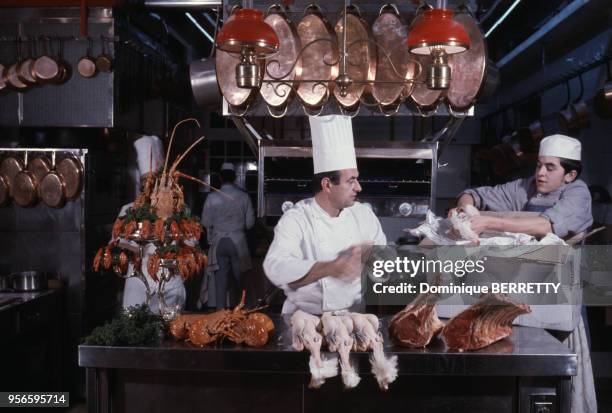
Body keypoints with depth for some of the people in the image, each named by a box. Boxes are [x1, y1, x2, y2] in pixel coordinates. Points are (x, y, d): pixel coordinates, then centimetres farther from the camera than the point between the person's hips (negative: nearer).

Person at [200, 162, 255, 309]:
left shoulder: (212, 197, -8)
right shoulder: (244, 196, -6)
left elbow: (206, 222, -4)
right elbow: (250, 222, -1)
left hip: (219, 241, 0)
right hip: (238, 241, 0)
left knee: (221, 277, 4)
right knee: (237, 277, 11)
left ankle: (220, 309, 5)